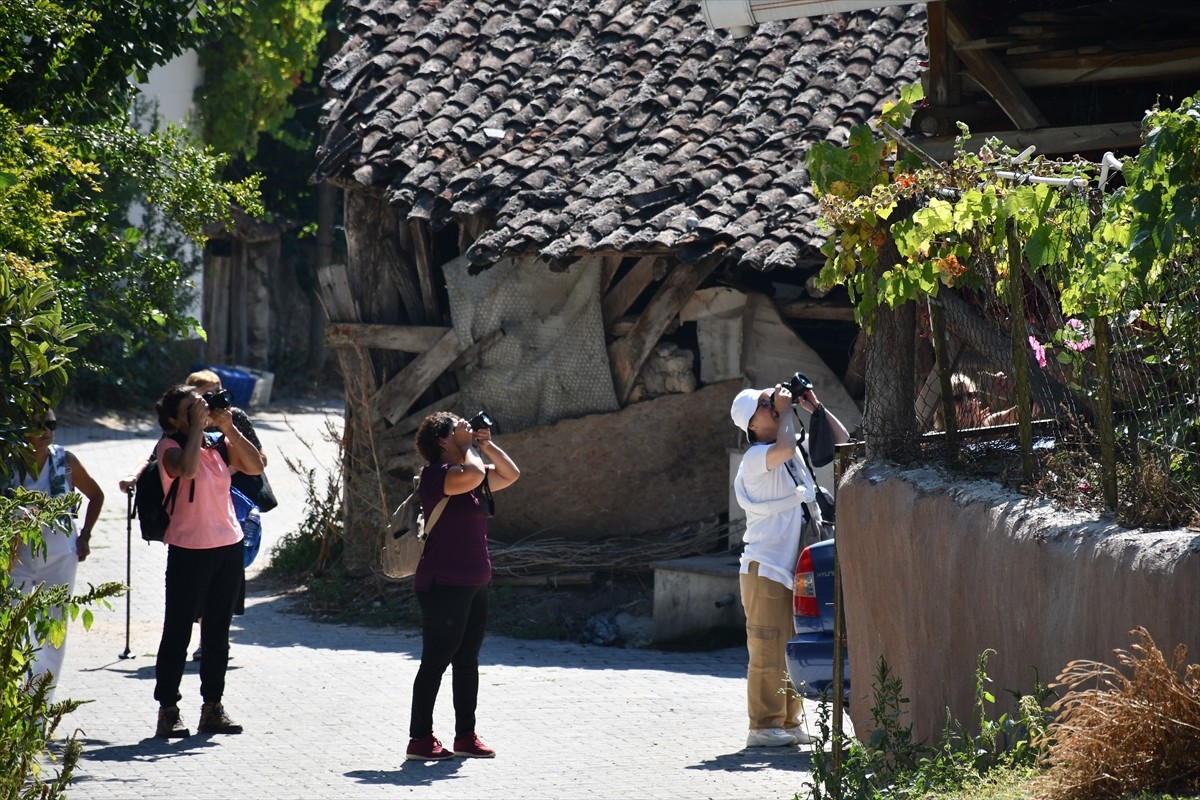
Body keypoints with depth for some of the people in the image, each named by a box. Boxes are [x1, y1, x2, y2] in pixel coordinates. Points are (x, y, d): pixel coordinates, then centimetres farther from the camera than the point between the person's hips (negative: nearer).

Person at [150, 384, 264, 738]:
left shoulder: (218, 444, 9)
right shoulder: (170, 446, -7)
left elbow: (255, 466, 0)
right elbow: (186, 469, -27)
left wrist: (229, 428, -6)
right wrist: (197, 426, -19)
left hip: (228, 546, 6)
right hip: (189, 549, -6)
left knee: (218, 633, 10)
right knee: (178, 632, -3)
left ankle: (213, 707, 17)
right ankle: (168, 711, 1)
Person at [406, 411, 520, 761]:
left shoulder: (471, 476, 13)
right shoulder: (437, 474, -14)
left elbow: (510, 475, 23)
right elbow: (474, 473, -33)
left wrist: (486, 444, 10)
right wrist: (466, 447, -13)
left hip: (474, 584, 9)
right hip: (443, 585, -9)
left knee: (467, 660, 13)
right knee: (435, 661, -5)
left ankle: (466, 736, 20)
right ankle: (420, 740, 0)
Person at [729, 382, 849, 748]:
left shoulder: (799, 453, 13)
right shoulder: (756, 458, -12)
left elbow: (842, 442, 19)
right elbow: (784, 448, -32)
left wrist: (816, 407, 8)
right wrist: (785, 411, -17)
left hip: (793, 567, 8)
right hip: (766, 566, -8)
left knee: (791, 649, 11)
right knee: (768, 649, -8)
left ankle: (789, 724, 17)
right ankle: (763, 727, -5)